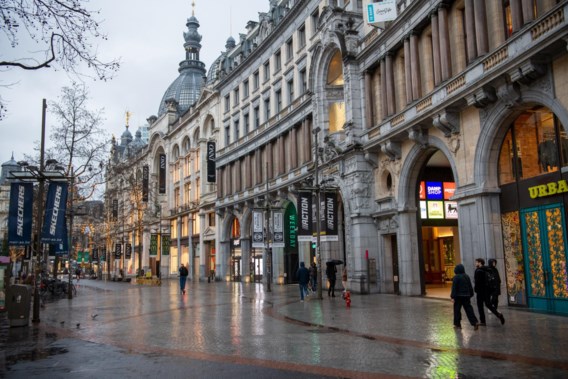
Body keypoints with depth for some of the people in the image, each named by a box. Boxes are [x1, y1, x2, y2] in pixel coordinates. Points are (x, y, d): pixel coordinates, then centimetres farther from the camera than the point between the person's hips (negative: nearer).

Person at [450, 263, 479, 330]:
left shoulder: (456, 277, -12)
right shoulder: (467, 276, 8)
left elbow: (454, 288, -15)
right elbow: (470, 287, 14)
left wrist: (453, 297, -14)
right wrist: (470, 295, 21)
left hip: (458, 296, -5)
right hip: (466, 296, 6)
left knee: (457, 310, 6)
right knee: (469, 309, 4)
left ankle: (457, 324, 11)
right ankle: (475, 322, -8)